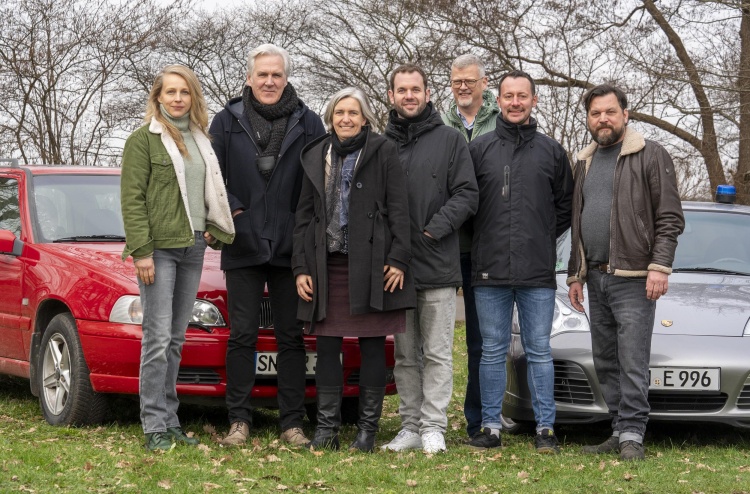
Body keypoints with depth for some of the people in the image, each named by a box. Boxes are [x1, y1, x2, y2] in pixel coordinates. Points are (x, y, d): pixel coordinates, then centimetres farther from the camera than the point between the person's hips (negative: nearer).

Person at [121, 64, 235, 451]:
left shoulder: (200, 139, 15)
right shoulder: (143, 139, -4)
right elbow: (132, 198, -9)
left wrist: (213, 228, 8)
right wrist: (141, 250, -15)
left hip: (193, 247, 6)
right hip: (159, 248, -6)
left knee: (176, 338, 9)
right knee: (158, 337, -8)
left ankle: (170, 420, 13)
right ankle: (155, 426, -5)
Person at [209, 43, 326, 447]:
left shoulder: (308, 123, 4)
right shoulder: (227, 122, 5)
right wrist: (230, 210, -5)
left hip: (291, 248, 0)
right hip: (243, 247, 0)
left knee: (291, 337, 5)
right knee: (242, 335, 3)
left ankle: (292, 422, 10)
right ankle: (239, 421, 9)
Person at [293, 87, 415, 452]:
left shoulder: (382, 152, 2)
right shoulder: (315, 156, 13)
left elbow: (398, 209, -2)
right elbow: (304, 214, 13)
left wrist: (398, 259, -10)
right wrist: (301, 267, 6)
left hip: (370, 265, -3)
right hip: (327, 264, 3)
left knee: (372, 346, 1)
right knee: (327, 346, 2)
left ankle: (368, 429, 7)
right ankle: (326, 427, 7)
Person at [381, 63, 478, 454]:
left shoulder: (450, 140, 4)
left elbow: (467, 194, -2)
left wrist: (435, 228, -13)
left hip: (437, 264, -3)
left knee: (437, 353, -1)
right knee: (405, 354, 9)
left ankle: (433, 426, 2)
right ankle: (410, 425, 14)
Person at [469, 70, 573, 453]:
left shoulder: (551, 151, 8)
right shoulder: (479, 148, 6)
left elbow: (566, 206, 14)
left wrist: (543, 239, 7)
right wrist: (486, 241, 4)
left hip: (538, 274, 0)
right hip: (490, 271, 0)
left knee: (539, 351, 3)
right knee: (492, 351, 6)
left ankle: (545, 428, 9)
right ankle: (490, 426, 12)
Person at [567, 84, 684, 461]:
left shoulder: (650, 156, -2)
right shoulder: (585, 163, 19)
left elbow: (670, 218, -7)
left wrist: (659, 267, -16)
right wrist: (575, 274, 20)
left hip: (633, 278, -7)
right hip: (596, 278, 7)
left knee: (632, 362, -8)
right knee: (606, 363, 8)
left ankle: (632, 434, -4)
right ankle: (619, 431, 14)